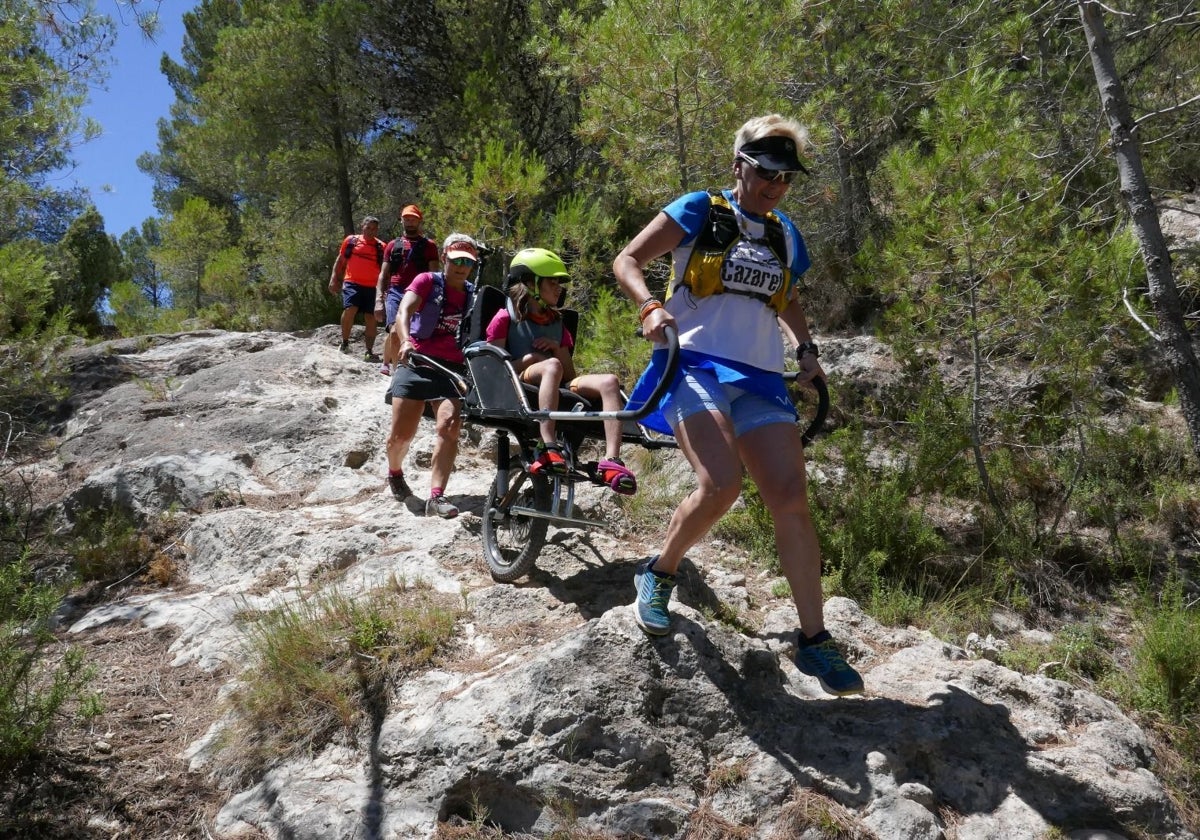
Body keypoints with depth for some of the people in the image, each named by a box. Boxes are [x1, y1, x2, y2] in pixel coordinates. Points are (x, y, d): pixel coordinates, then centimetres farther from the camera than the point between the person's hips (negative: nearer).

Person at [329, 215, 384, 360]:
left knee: (371, 318, 3)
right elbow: (340, 261, 12)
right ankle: (345, 342, -5)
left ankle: (369, 352, 12)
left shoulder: (381, 247, 5)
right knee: (350, 309, -22)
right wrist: (334, 279, 4)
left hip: (371, 287, 2)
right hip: (352, 283, -2)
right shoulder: (351, 240, 6)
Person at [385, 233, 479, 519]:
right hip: (416, 363, -2)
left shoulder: (473, 296, 13)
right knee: (402, 433, -4)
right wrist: (406, 341, -33)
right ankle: (395, 473, 30)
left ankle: (436, 497, -20)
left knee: (449, 427, -20)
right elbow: (403, 312, -14)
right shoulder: (427, 281, 1)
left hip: (452, 368, 3)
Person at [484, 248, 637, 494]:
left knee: (609, 381, -22)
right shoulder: (505, 319, 7)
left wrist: (558, 350, 3)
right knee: (551, 366, -38)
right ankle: (548, 449, -49)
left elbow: (570, 376, 20)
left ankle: (611, 461, -40)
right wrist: (527, 360, -10)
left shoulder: (557, 323, 22)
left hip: (558, 390, 5)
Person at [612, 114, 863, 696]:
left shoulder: (785, 235, 19)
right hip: (697, 365, -5)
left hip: (760, 380, 5)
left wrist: (806, 349, 18)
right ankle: (658, 574, 2)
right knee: (721, 484, -26)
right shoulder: (698, 212, 3)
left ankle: (814, 638, 2)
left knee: (791, 497, -7)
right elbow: (627, 262, 0)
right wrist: (650, 306, -19)